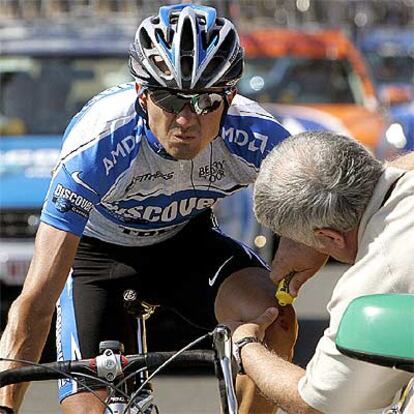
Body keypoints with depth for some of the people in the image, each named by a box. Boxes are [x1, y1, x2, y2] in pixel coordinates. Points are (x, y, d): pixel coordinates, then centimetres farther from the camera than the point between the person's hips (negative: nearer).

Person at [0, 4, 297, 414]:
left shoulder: (256, 138, -29)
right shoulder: (96, 148, -37)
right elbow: (37, 299, -37)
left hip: (185, 240, 2)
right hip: (96, 252, -2)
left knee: (275, 320, -27)